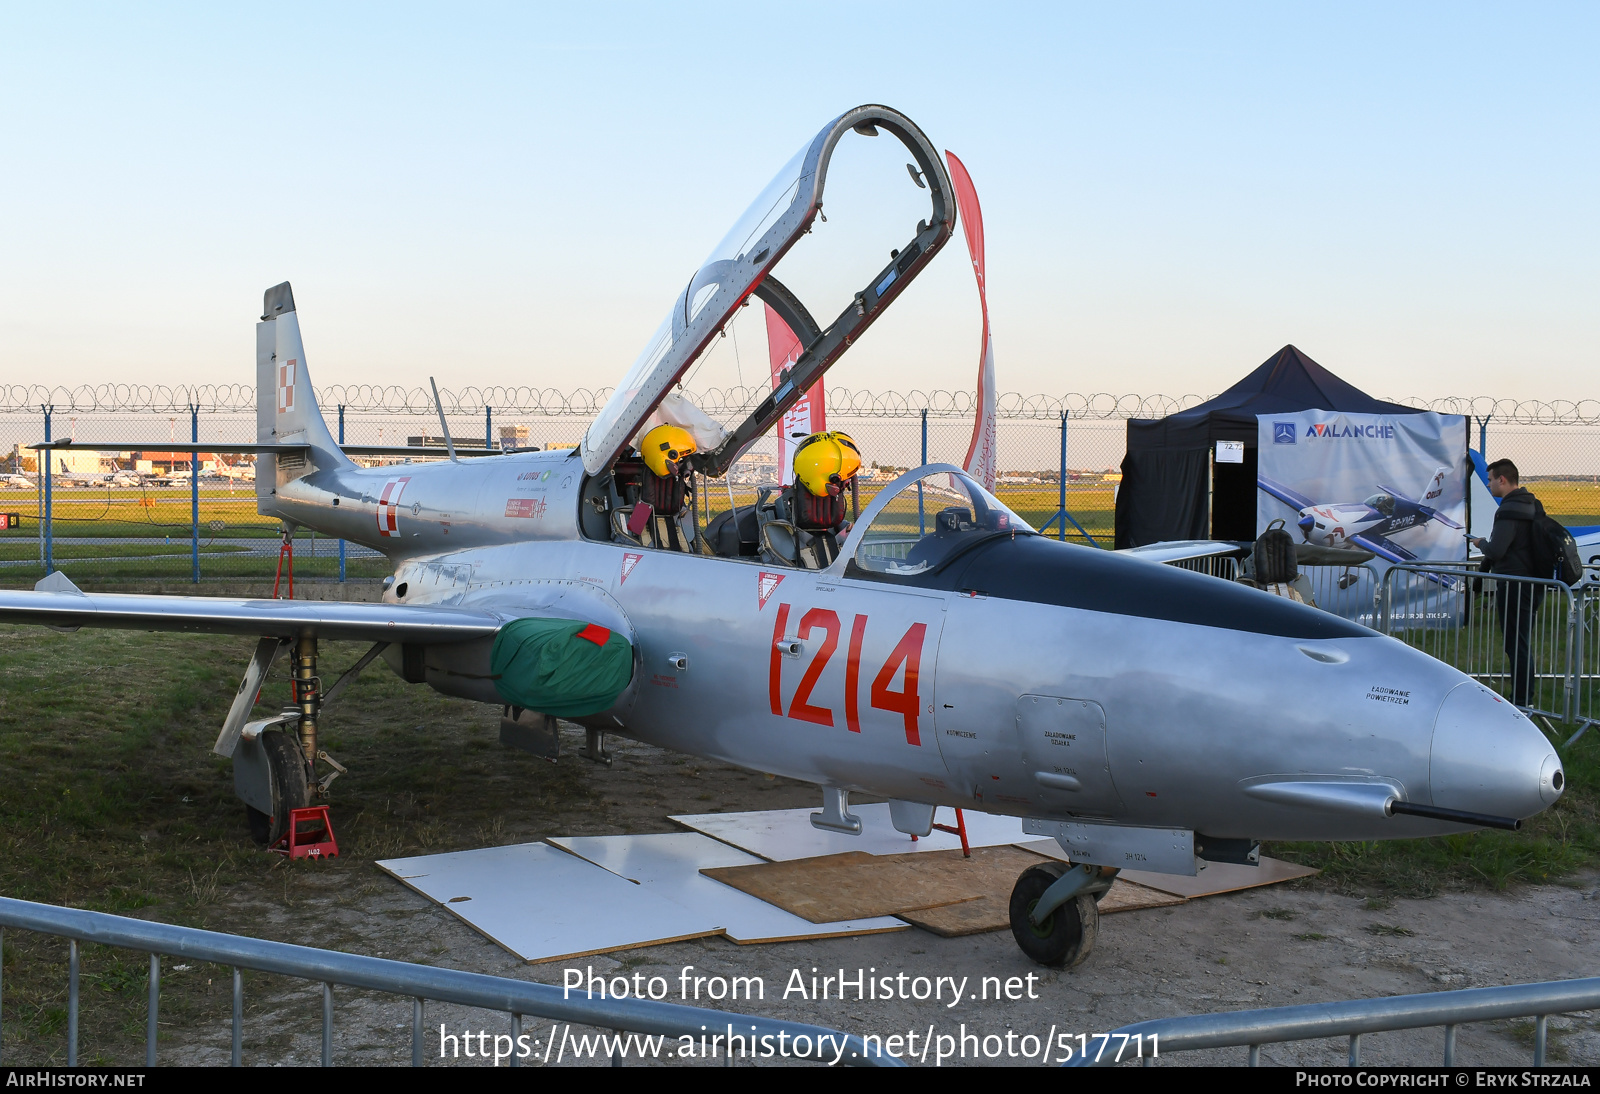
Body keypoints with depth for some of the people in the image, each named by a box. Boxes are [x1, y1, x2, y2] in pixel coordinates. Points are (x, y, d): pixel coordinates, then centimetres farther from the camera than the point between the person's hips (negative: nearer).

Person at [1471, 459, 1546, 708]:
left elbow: (1495, 551, -23)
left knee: (1516, 645, -5)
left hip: (1514, 587, -10)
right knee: (1523, 643, 16)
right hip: (1533, 583, 10)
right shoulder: (1532, 505, 13)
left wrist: (1481, 543, -3)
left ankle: (1521, 700, -1)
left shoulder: (1509, 511, -18)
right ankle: (1524, 697, 23)